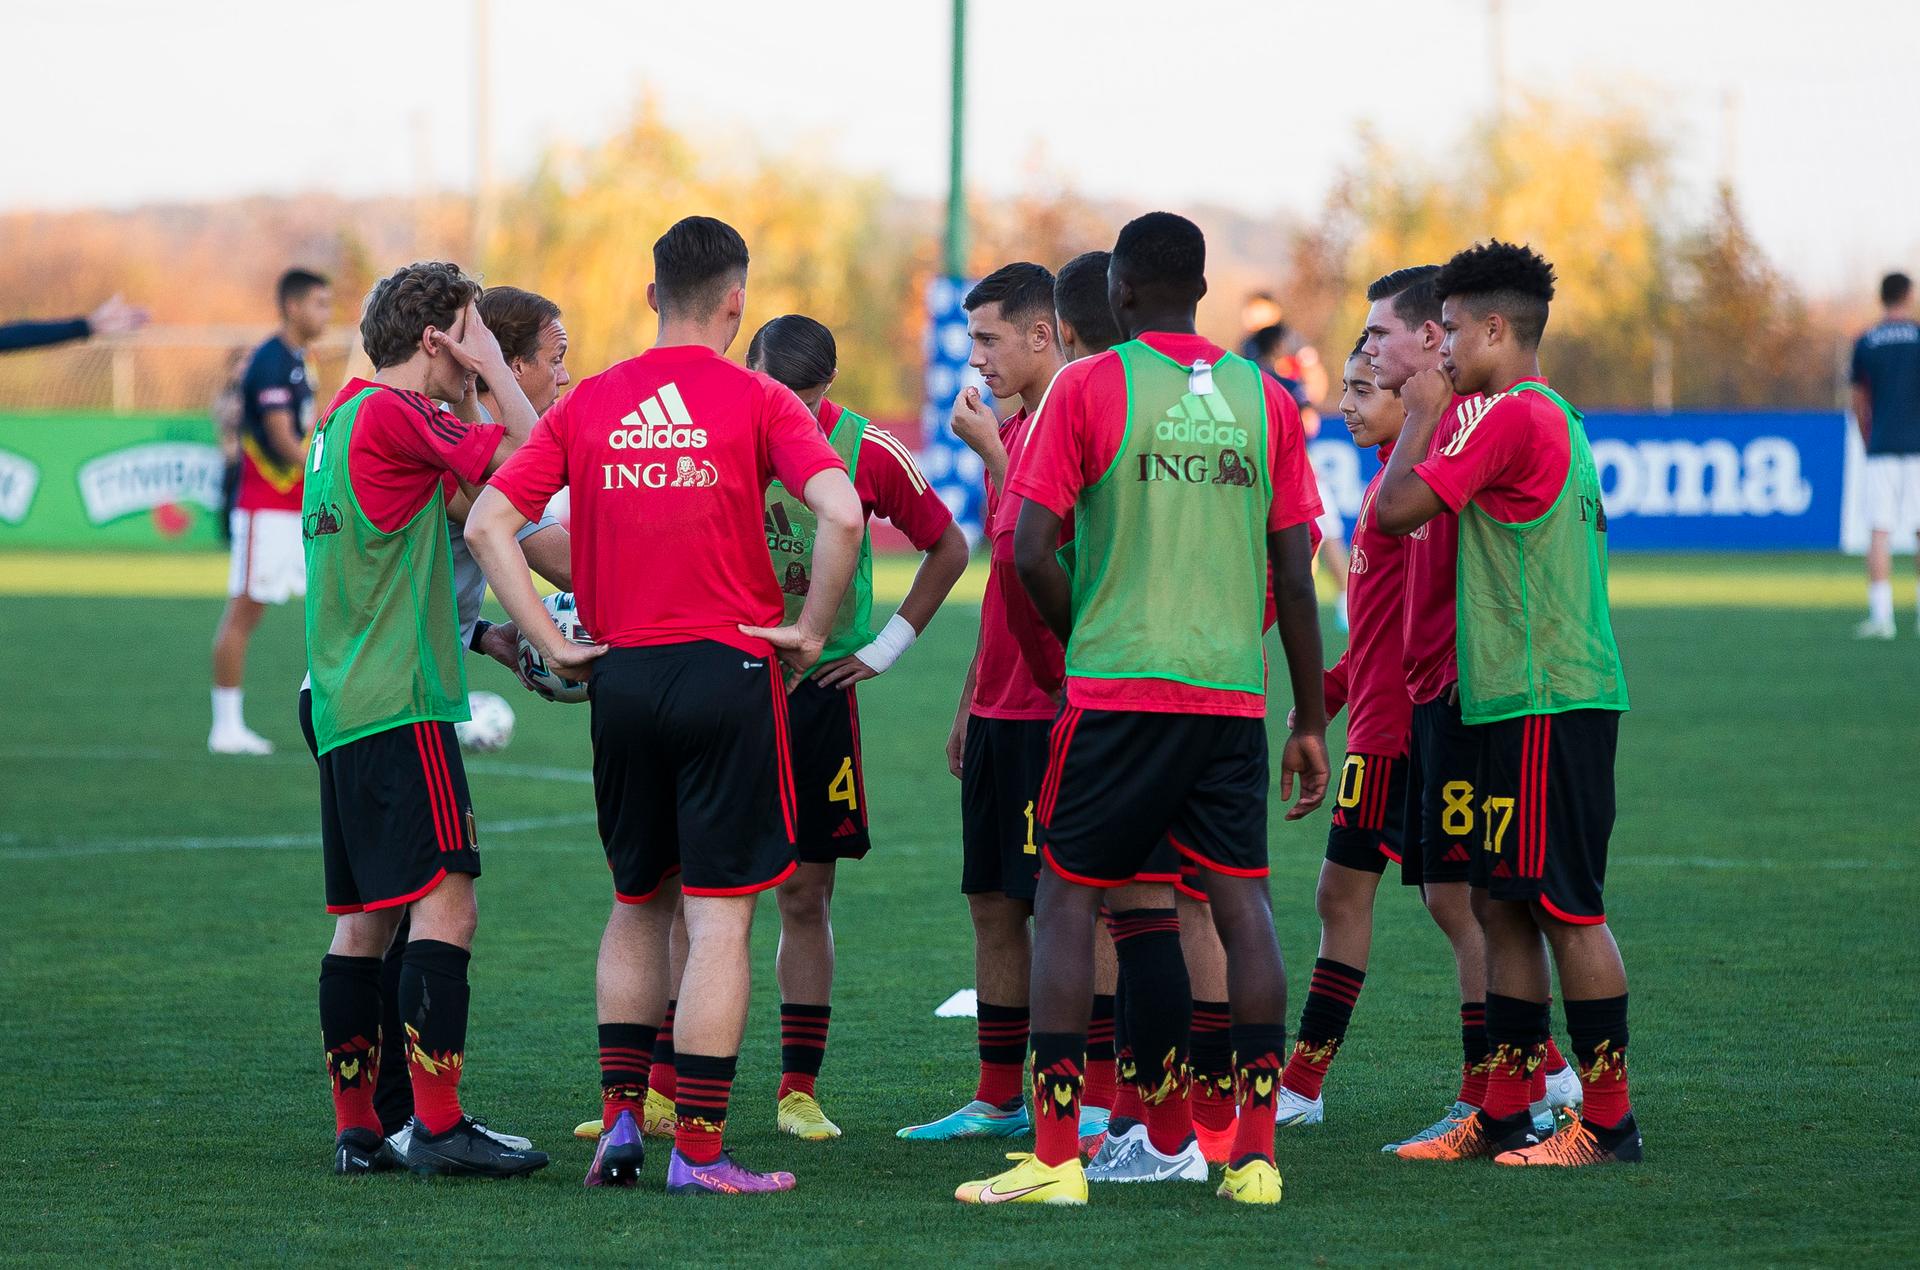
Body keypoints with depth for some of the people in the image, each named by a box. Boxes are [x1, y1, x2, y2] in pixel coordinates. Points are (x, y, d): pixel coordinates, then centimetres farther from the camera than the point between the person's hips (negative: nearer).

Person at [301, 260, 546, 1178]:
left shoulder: (343, 414, 17)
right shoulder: (395, 414, -12)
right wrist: (492, 367, 0)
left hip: (339, 708, 10)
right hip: (400, 707, -10)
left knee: (363, 921, 11)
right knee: (445, 903, -11)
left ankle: (357, 1130, 12)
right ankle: (438, 1127, -15)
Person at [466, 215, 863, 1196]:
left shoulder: (589, 402, 7)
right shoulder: (756, 402, -4)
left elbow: (488, 521, 1)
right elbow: (840, 512, -19)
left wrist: (551, 642, 2)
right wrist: (811, 632, -7)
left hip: (621, 675, 4)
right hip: (727, 672, -4)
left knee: (637, 908, 19)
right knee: (718, 920, 0)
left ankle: (620, 1120, 14)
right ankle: (698, 1150, -2)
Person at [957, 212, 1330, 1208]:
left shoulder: (1087, 388, -2)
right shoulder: (1264, 399, 9)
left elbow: (1031, 553, -6)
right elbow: (1295, 575, 9)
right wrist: (1310, 722, 14)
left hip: (1117, 684, -3)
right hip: (1234, 690, 3)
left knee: (1065, 900, 2)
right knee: (1241, 902, 5)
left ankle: (1053, 1156, -4)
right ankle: (1256, 1154, 2)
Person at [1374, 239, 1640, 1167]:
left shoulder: (1508, 416, -13)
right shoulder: (1555, 420, 19)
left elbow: (1396, 509, -16)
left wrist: (1421, 416, -3)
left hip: (1546, 703, -10)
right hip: (1527, 702, 10)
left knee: (1566, 907, -8)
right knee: (1500, 904, 11)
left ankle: (1609, 1123, -5)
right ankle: (1504, 1116, 15)